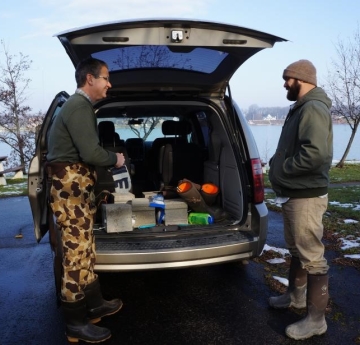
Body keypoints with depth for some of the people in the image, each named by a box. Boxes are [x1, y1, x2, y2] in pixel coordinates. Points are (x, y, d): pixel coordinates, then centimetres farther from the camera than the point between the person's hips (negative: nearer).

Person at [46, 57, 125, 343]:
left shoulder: (80, 105, 19)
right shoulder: (80, 107, -15)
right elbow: (90, 153, -24)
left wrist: (110, 159, 4)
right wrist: (115, 159, -6)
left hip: (78, 185, 11)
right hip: (71, 187, -11)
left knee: (85, 249, 17)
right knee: (77, 252, -4)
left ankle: (94, 304, 30)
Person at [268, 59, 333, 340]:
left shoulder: (313, 109, -18)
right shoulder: (301, 108, 15)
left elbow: (315, 154, -31)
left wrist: (282, 168, -18)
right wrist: (279, 164, 5)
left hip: (306, 196, -11)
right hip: (294, 194, 11)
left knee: (312, 256, -1)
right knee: (296, 249, 22)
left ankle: (316, 320, 10)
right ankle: (296, 296, 40)